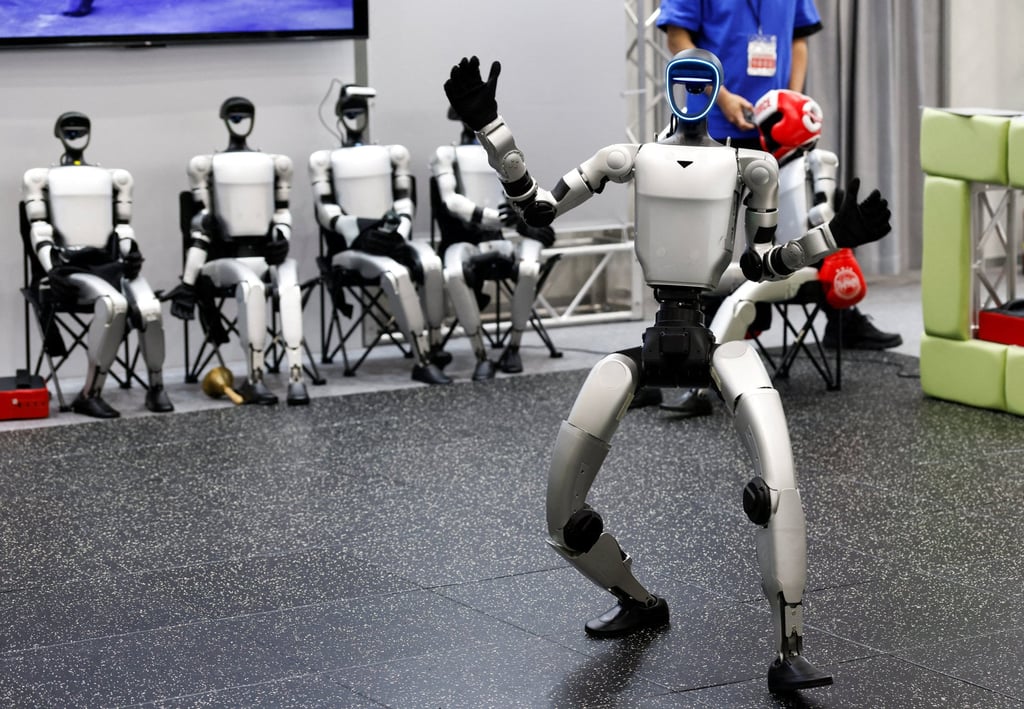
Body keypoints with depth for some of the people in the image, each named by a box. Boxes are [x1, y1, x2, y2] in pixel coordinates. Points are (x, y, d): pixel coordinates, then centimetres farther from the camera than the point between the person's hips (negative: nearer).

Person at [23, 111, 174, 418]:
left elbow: (123, 227, 17)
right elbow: (40, 231, 2)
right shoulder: (41, 179, 10)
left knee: (149, 308, -29)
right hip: (71, 268, -3)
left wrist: (130, 254, -3)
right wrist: (52, 269, -12)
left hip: (111, 264, 3)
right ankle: (90, 394, -30)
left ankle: (156, 387, -7)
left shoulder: (115, 178, 19)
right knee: (114, 303, -37)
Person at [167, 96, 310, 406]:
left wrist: (282, 237, -5)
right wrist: (189, 280, -6)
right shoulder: (206, 166, 5)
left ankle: (296, 377, -41)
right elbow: (202, 226, 1)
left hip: (266, 254, 2)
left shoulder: (276, 164, 15)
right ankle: (254, 379, -31)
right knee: (251, 284, -37)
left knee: (289, 284, -33)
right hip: (225, 257, -2)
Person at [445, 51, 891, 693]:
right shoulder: (629, 158, 8)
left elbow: (762, 265, 11)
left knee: (778, 477, -30)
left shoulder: (752, 166, 6)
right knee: (565, 520, 3)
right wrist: (487, 125, -4)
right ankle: (639, 603, 35)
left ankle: (790, 652, -25)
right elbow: (538, 209, 4)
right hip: (641, 337, 2)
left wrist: (835, 235, -2)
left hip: (717, 335, -2)